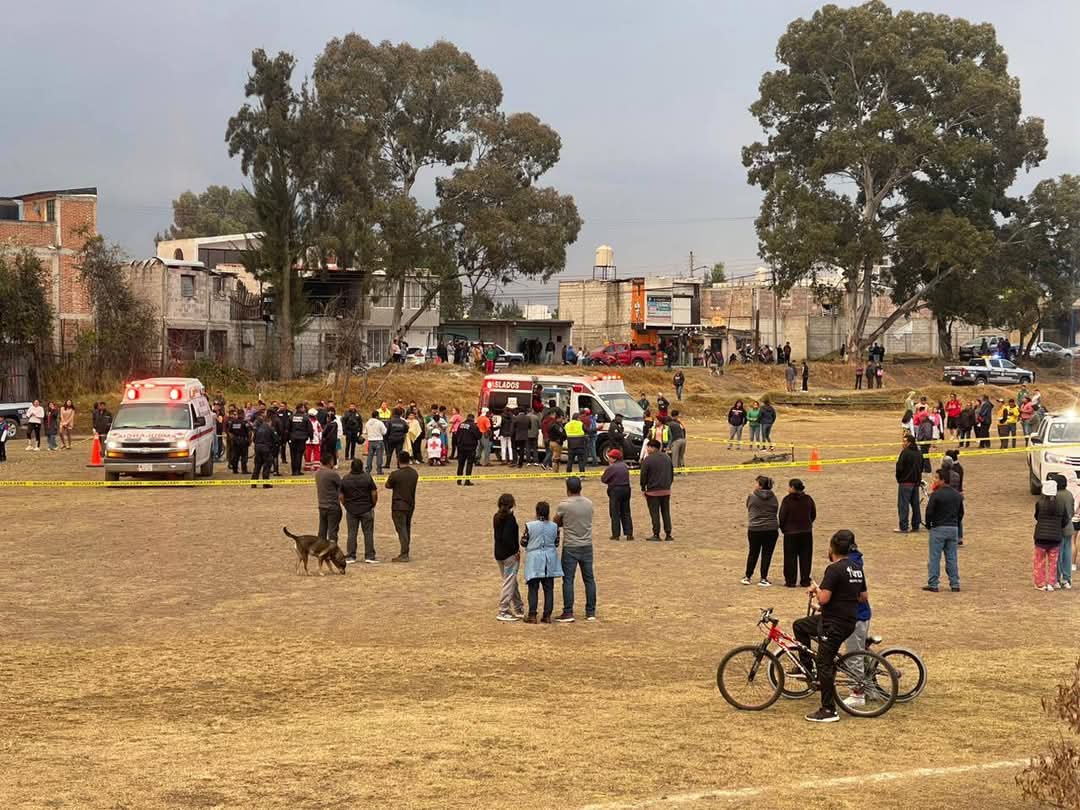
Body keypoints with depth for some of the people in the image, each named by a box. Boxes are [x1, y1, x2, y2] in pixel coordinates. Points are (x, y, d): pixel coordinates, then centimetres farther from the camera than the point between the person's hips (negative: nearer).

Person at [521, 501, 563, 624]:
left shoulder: (529, 526, -10)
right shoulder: (554, 527, -3)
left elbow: (523, 542, -4)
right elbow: (556, 543, 5)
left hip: (534, 560, -2)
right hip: (549, 561, 2)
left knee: (533, 589, 3)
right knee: (549, 589, 7)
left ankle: (532, 616, 2)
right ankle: (547, 616, 8)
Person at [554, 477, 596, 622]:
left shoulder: (563, 506, -13)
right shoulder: (589, 504, 1)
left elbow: (556, 523, 0)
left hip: (570, 548, -4)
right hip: (587, 546, 4)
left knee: (568, 580, 1)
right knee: (589, 579, 9)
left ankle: (568, 613, 1)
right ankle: (591, 612, 12)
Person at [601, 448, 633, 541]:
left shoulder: (611, 468, -15)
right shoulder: (624, 466, 7)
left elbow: (603, 479, -9)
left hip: (615, 490, -6)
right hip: (626, 489, 6)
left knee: (615, 513, 2)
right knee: (626, 513, 13)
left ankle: (616, 534, 1)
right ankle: (629, 534, 11)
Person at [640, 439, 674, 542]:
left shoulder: (647, 460, -11)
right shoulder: (667, 458, 8)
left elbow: (643, 476, -8)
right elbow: (672, 474, 14)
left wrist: (643, 488, 3)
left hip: (653, 491, -5)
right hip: (666, 490, 5)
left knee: (655, 514, 1)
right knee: (666, 512, 10)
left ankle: (656, 535, 0)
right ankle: (668, 534, 9)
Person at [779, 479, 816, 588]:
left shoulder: (787, 500, -12)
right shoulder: (808, 499, 2)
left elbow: (782, 517, -9)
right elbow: (813, 515, 9)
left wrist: (783, 529, 6)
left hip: (791, 533, -4)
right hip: (806, 533, 4)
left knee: (791, 558, 3)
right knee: (805, 557, 10)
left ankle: (790, 581, 1)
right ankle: (805, 580, 11)